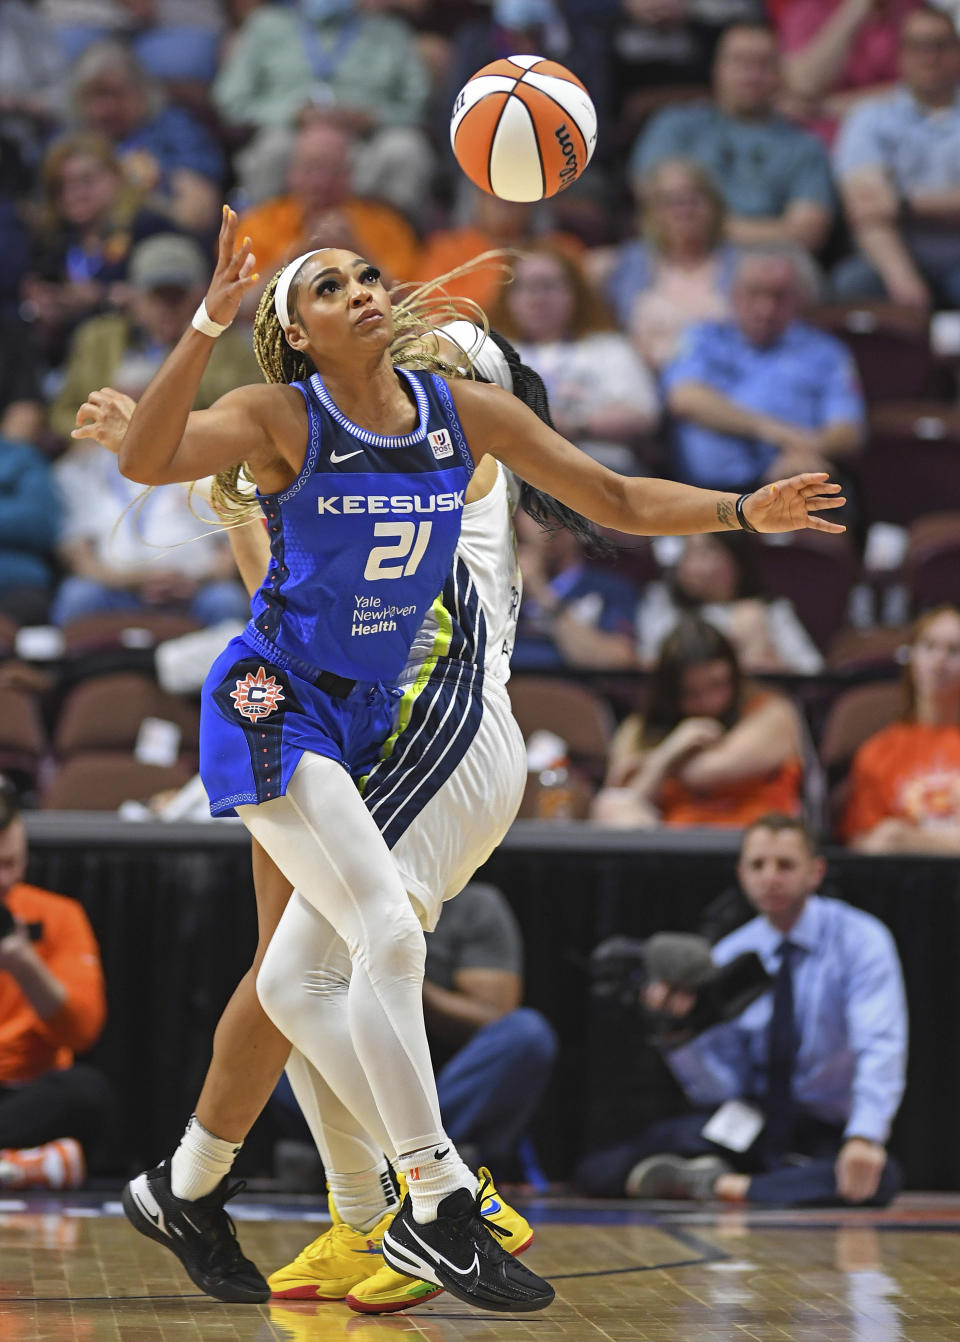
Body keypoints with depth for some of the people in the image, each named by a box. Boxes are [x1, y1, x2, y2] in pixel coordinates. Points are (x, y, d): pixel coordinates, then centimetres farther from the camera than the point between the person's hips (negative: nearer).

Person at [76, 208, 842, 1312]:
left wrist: (746, 511, -7)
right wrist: (208, 322, -40)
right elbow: (145, 462, -32)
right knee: (391, 933, -18)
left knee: (293, 982, 13)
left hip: (365, 720, 7)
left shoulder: (466, 411, -1)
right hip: (271, 709, -6)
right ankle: (437, 1210, -12)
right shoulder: (280, 417, -14)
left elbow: (615, 500, 6)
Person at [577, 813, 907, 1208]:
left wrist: (864, 1138, -35)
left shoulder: (859, 941, -5)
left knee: (879, 1177, -40)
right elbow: (718, 1087, 1)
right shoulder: (729, 956, 6)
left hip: (823, 1134, -2)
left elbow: (879, 1048, -19)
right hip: (745, 1126, 2)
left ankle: (724, 1185, -30)